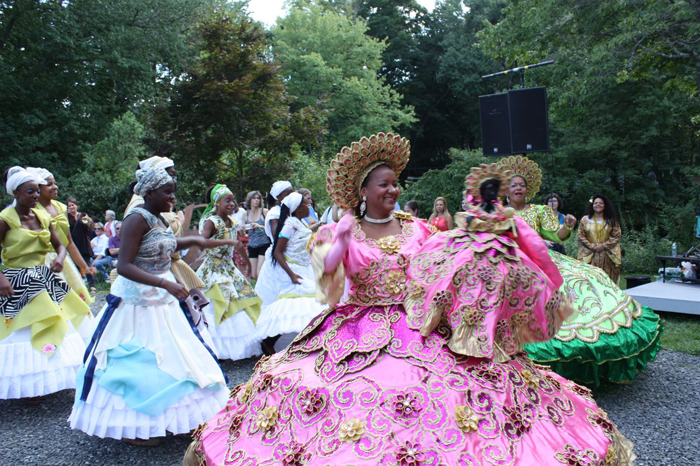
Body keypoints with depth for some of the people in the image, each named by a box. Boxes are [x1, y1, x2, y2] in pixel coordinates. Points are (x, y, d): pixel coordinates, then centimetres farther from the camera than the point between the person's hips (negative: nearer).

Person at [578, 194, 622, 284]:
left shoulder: (611, 220, 9)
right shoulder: (585, 219, 8)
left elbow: (617, 236, 2)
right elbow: (581, 236, 3)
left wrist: (604, 245, -10)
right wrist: (592, 246, -9)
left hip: (607, 256, 0)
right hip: (590, 256, 0)